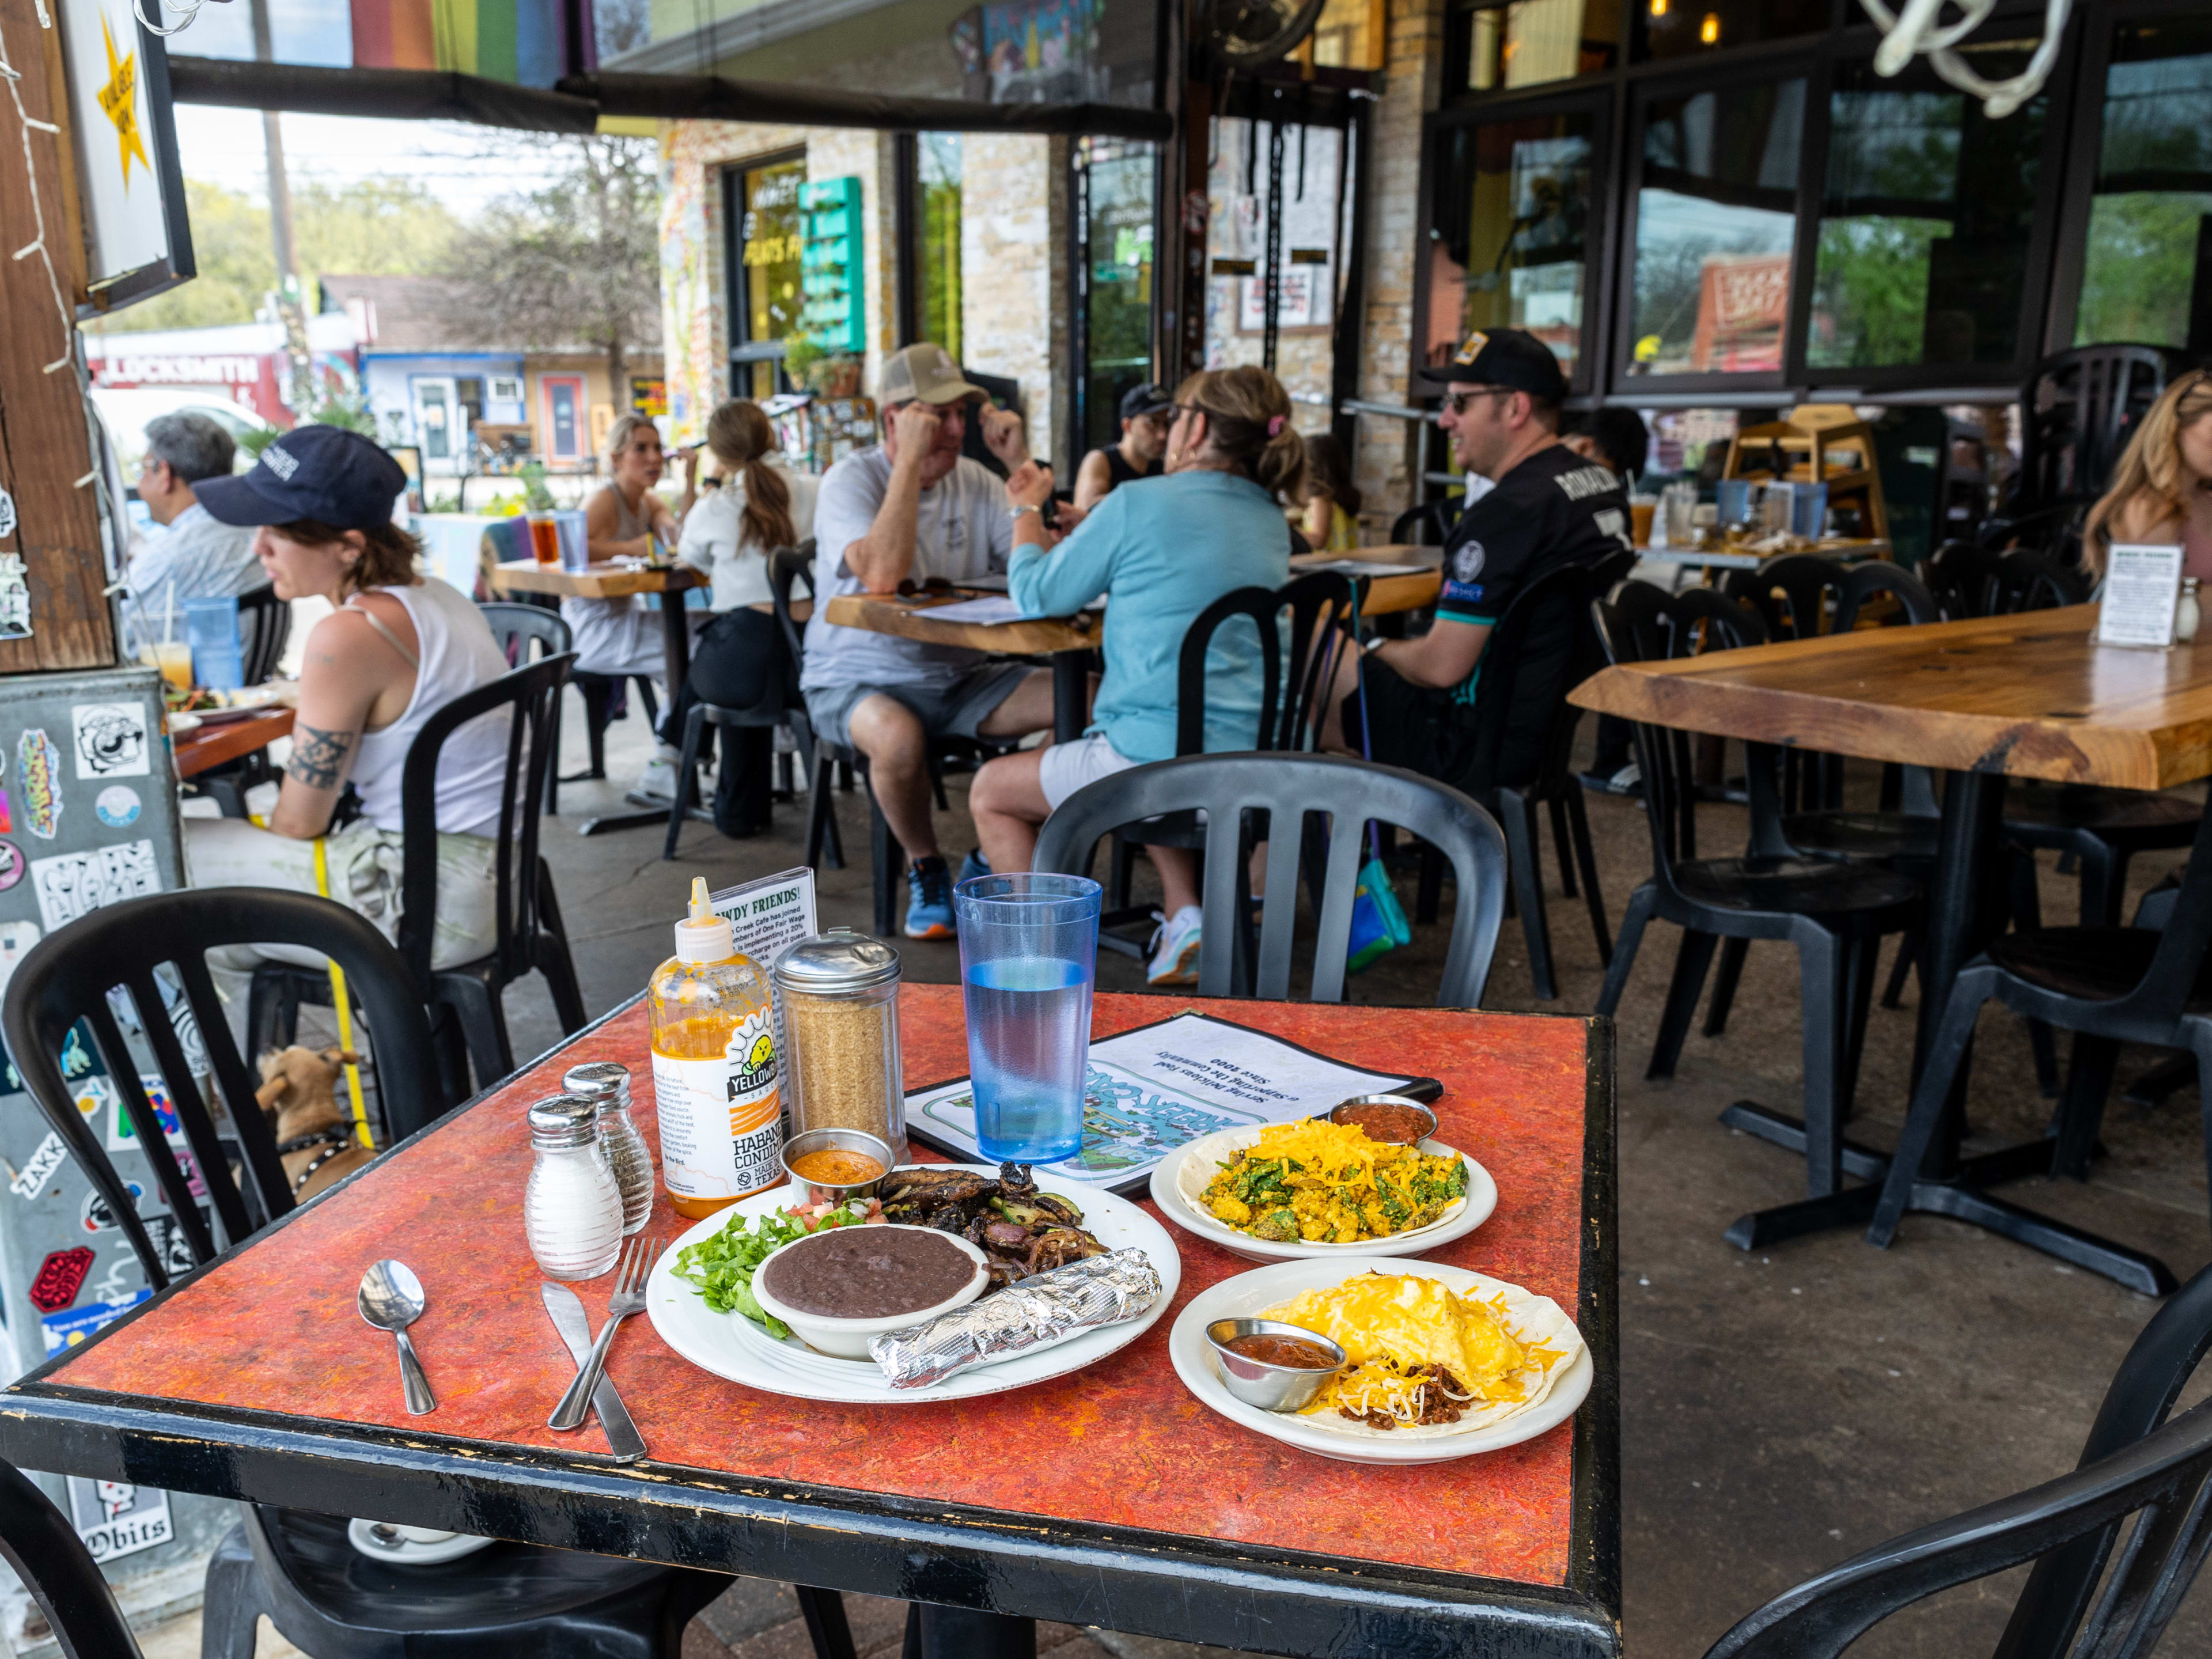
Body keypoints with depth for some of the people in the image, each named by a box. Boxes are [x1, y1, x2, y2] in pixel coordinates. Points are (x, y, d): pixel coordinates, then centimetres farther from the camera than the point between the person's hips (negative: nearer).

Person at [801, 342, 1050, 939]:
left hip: (959, 677, 5)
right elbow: (882, 575, -30)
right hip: (855, 680, -5)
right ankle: (925, 869, -7)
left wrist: (1021, 463, -10)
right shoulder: (850, 480, -10)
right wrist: (911, 461, -24)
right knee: (899, 736, -41)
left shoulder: (973, 480, 6)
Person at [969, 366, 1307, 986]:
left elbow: (1036, 596, 0)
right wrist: (1084, 535, 25)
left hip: (1157, 759, -7)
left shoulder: (1140, 505, -11)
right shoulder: (1272, 524, 10)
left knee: (991, 792, 17)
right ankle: (1186, 918, 19)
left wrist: (1027, 511, 18)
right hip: (1256, 764, 7)